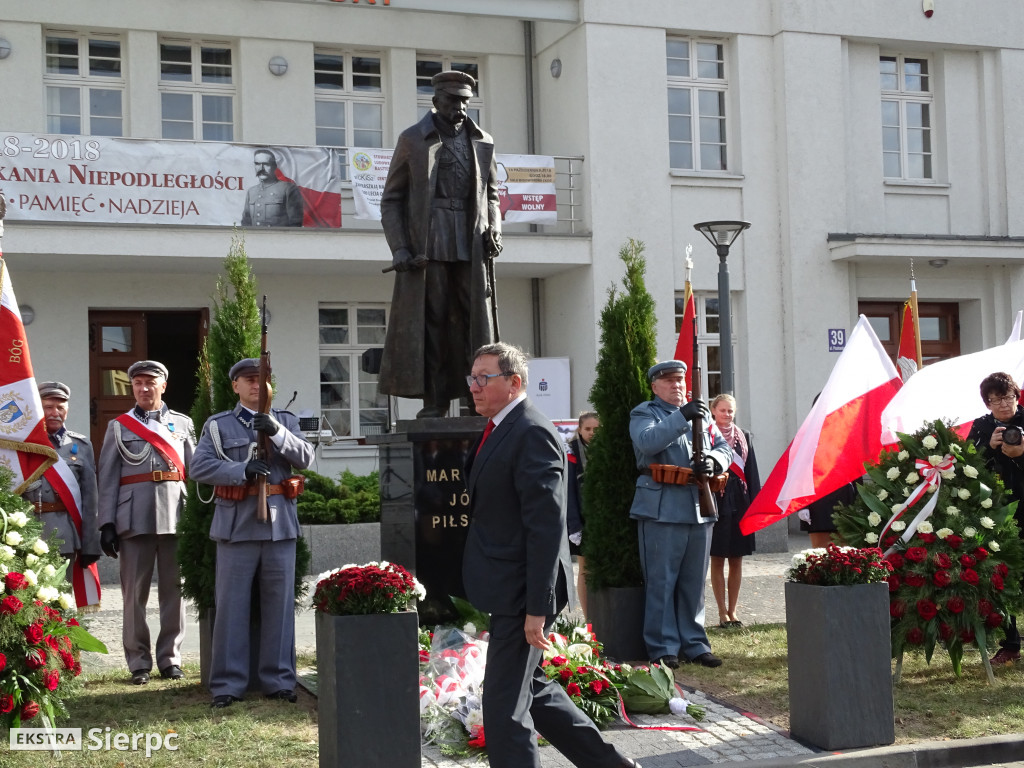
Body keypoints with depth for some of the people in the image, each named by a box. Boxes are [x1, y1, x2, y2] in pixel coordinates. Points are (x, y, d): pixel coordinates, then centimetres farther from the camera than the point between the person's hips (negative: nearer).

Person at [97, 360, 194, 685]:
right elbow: (107, 478, 5)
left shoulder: (183, 424, 12)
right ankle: (139, 662, 9)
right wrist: (107, 523, -3)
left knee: (174, 590, 3)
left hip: (176, 515, 1)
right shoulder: (119, 426, 10)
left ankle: (170, 658, 12)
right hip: (135, 519, -1)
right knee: (135, 592, 1)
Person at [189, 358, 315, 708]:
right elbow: (199, 468, -5)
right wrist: (242, 470, -18)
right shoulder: (218, 425, 8)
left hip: (280, 524, 2)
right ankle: (228, 683, 7)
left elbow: (305, 458, -1)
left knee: (279, 604, 6)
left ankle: (279, 680, 14)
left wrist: (277, 432, -17)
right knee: (231, 605, 0)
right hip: (236, 524, -2)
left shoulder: (286, 421, 14)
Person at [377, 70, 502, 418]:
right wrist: (400, 250, -6)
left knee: (476, 323, -1)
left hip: (471, 248, 3)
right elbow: (390, 199, 5)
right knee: (428, 321, -3)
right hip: (427, 247, -2)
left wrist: (493, 228, 3)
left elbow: (491, 193, 24)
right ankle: (434, 401, 1)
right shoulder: (412, 140, 6)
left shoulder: (483, 142, 15)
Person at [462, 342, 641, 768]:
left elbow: (546, 528, -22)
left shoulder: (532, 434, -17)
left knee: (505, 705, -4)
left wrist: (537, 609, -23)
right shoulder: (498, 430, 14)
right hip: (508, 592, 10)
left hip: (520, 594, -10)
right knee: (530, 689, 19)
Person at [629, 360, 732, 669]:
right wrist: (682, 417, -27)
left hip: (699, 510, 5)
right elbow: (647, 441, -19)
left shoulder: (701, 413, 19)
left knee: (694, 582, 11)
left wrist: (713, 461, -8)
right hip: (661, 510, -5)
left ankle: (694, 644, 20)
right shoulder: (644, 413, 2)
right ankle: (663, 648, 4)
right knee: (661, 582, -3)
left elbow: (724, 448, 15)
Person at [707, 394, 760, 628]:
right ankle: (722, 613, 7)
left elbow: (752, 472, 11)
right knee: (717, 560, 1)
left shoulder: (744, 436, 11)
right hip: (716, 501, -3)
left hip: (739, 502, 4)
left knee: (736, 560, 7)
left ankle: (732, 611, 15)